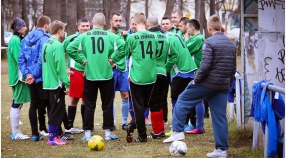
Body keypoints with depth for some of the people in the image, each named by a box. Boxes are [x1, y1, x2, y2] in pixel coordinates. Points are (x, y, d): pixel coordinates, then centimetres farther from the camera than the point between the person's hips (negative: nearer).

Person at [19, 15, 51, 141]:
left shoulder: (26, 39, 9)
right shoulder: (45, 38, -14)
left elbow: (21, 59, 3)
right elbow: (42, 59, -21)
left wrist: (27, 73, -3)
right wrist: (34, 75, -17)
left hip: (31, 78, 7)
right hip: (43, 78, -7)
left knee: (34, 104, 11)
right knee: (46, 104, 4)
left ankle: (35, 134, 11)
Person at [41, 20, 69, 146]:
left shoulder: (47, 44, 10)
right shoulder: (58, 46, -17)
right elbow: (61, 67, -19)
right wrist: (66, 84, -16)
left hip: (48, 82, 9)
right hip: (57, 83, -9)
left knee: (56, 110, 17)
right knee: (56, 110, -2)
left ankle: (54, 135, 22)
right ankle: (52, 138, 2)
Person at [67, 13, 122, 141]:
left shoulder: (84, 36, -3)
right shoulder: (110, 36, -5)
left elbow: (69, 49, -10)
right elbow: (123, 46, -17)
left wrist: (82, 59, -2)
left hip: (90, 75, 1)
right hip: (107, 75, -1)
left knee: (89, 105, 9)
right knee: (107, 105, 10)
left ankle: (87, 133, 9)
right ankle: (108, 132, 12)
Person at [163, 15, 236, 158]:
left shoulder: (209, 42, -11)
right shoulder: (231, 44, 11)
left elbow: (205, 65, -18)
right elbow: (233, 67, 14)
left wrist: (196, 80, -7)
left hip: (208, 82, -6)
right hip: (223, 86, 6)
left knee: (183, 100, 12)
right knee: (220, 116, 7)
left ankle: (178, 131, 10)